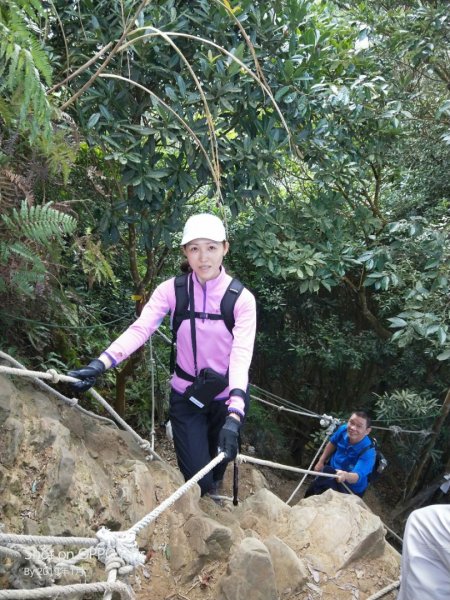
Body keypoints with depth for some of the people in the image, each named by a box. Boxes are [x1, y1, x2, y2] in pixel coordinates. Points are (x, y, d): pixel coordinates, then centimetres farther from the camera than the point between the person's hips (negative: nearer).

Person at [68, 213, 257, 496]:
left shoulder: (242, 299, -17)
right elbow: (139, 330, -23)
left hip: (228, 397, 0)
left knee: (220, 459, 21)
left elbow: (241, 355, -28)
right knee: (197, 479, -3)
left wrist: (234, 417, -41)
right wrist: (100, 364, -40)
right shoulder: (172, 290, -12)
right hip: (186, 396, 0)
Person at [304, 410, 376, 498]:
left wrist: (346, 475, -70)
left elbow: (357, 476, -48)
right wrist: (321, 461, 8)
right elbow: (332, 443, 3)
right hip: (331, 469, 5)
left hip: (351, 488, -5)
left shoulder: (368, 452, -37)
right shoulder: (343, 430, -21)